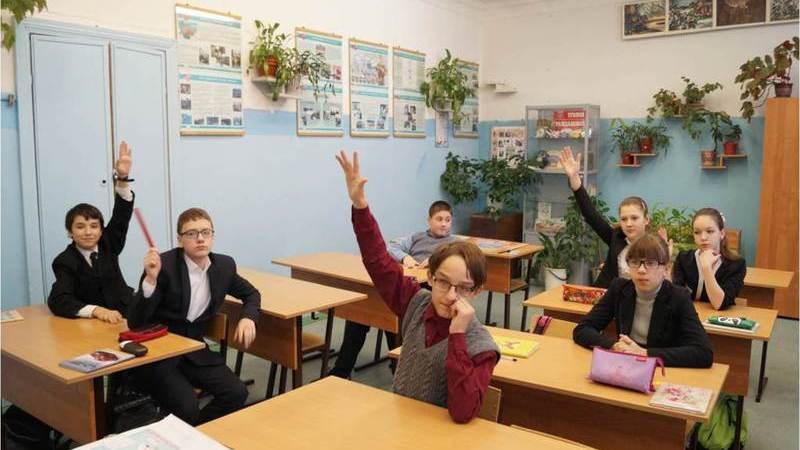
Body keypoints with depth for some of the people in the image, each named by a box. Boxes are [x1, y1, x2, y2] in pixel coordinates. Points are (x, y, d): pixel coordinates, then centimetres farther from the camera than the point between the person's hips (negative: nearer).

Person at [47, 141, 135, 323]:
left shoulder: (107, 243, 4)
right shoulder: (65, 261, -6)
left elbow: (122, 216, -10)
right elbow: (57, 301, -18)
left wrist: (122, 178, -25)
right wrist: (96, 310, -35)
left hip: (124, 315, 3)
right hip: (89, 323, -3)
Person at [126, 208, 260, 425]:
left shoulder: (224, 265, -1)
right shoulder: (164, 264, -16)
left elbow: (251, 293, 18)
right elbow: (135, 322, -18)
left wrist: (247, 318, -3)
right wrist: (151, 278, -33)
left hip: (194, 350, 5)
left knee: (237, 393, -17)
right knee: (187, 407, -27)